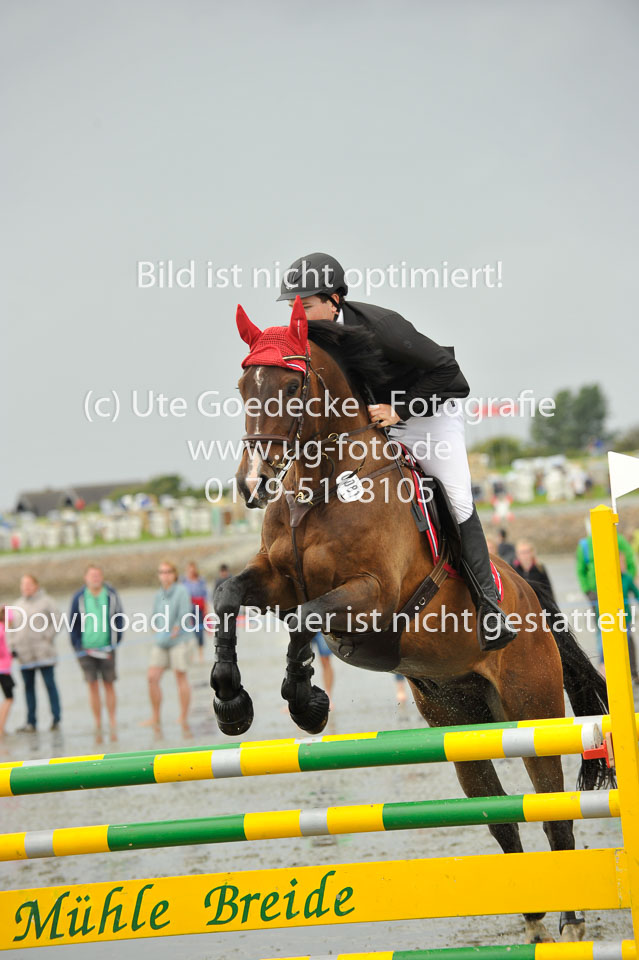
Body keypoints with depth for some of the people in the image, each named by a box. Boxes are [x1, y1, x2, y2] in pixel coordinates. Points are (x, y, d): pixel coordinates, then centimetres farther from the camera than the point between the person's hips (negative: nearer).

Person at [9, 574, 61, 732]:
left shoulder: (45, 601, 0)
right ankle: (31, 723, 10)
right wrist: (12, 645, 8)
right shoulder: (17, 605, 15)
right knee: (28, 688, 6)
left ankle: (56, 719, -1)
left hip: (43, 653, -5)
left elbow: (57, 619, -2)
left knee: (50, 684, -4)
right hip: (24, 653, 5)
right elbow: (11, 626, 19)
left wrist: (48, 636, -9)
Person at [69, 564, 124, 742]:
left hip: (106, 648, 0)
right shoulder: (79, 598, -1)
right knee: (93, 686, 1)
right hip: (86, 649, 0)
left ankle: (112, 723, 11)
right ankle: (98, 724, 8)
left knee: (109, 684, 4)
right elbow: (74, 625, 4)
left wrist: (114, 644, -1)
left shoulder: (111, 595, -1)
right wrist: (78, 647, -3)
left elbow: (118, 620, 6)